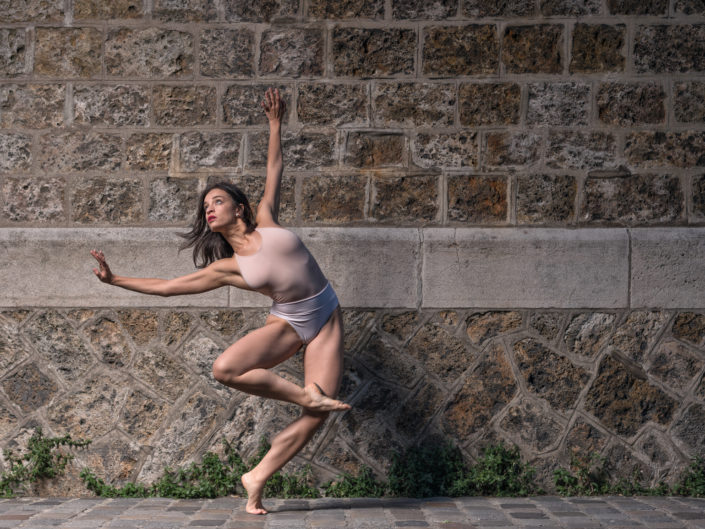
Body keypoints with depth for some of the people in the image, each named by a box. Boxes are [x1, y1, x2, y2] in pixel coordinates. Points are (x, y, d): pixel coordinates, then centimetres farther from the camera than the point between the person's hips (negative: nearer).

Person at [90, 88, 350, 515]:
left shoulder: (267, 223, 2)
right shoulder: (227, 268, 2)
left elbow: (275, 171, 13)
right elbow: (167, 286, 7)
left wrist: (276, 123, 14)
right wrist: (114, 279, 7)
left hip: (326, 319, 0)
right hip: (288, 323, 0)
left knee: (317, 414, -12)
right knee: (225, 369, -28)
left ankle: (257, 479, 5)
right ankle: (303, 394, -12)